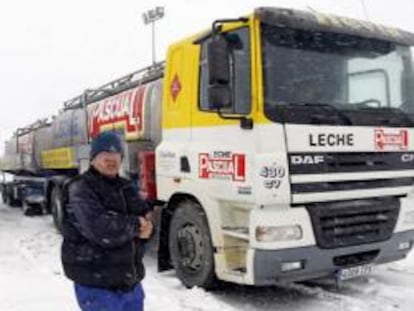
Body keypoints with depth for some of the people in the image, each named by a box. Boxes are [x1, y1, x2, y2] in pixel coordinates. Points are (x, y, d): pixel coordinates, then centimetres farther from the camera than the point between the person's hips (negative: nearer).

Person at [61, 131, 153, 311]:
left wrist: (144, 228, -11)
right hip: (97, 287, -7)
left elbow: (145, 217, 13)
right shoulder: (80, 189, -13)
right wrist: (134, 225, -11)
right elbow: (101, 230, -27)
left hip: (131, 282, 8)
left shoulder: (126, 187, 12)